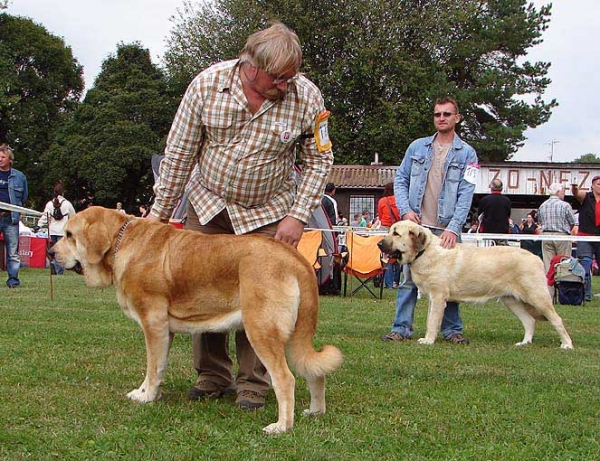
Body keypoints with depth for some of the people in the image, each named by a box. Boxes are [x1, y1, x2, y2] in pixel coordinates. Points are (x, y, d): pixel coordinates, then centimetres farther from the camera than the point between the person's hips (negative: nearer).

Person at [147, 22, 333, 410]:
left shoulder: (306, 96, -17)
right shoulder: (207, 84, -16)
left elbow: (320, 160, -6)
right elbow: (179, 152, -8)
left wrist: (298, 216, -14)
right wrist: (161, 210, -4)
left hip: (268, 212, -1)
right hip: (208, 204, 2)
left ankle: (253, 383, 6)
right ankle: (213, 376, 18)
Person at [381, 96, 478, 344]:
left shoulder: (467, 153, 4)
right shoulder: (417, 147, 10)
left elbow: (466, 193, -4)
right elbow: (400, 179, 13)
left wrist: (453, 227, -16)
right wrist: (405, 210, -4)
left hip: (446, 228, -1)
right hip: (415, 224, 1)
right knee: (409, 278, 1)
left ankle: (452, 329, 13)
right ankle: (401, 328, 4)